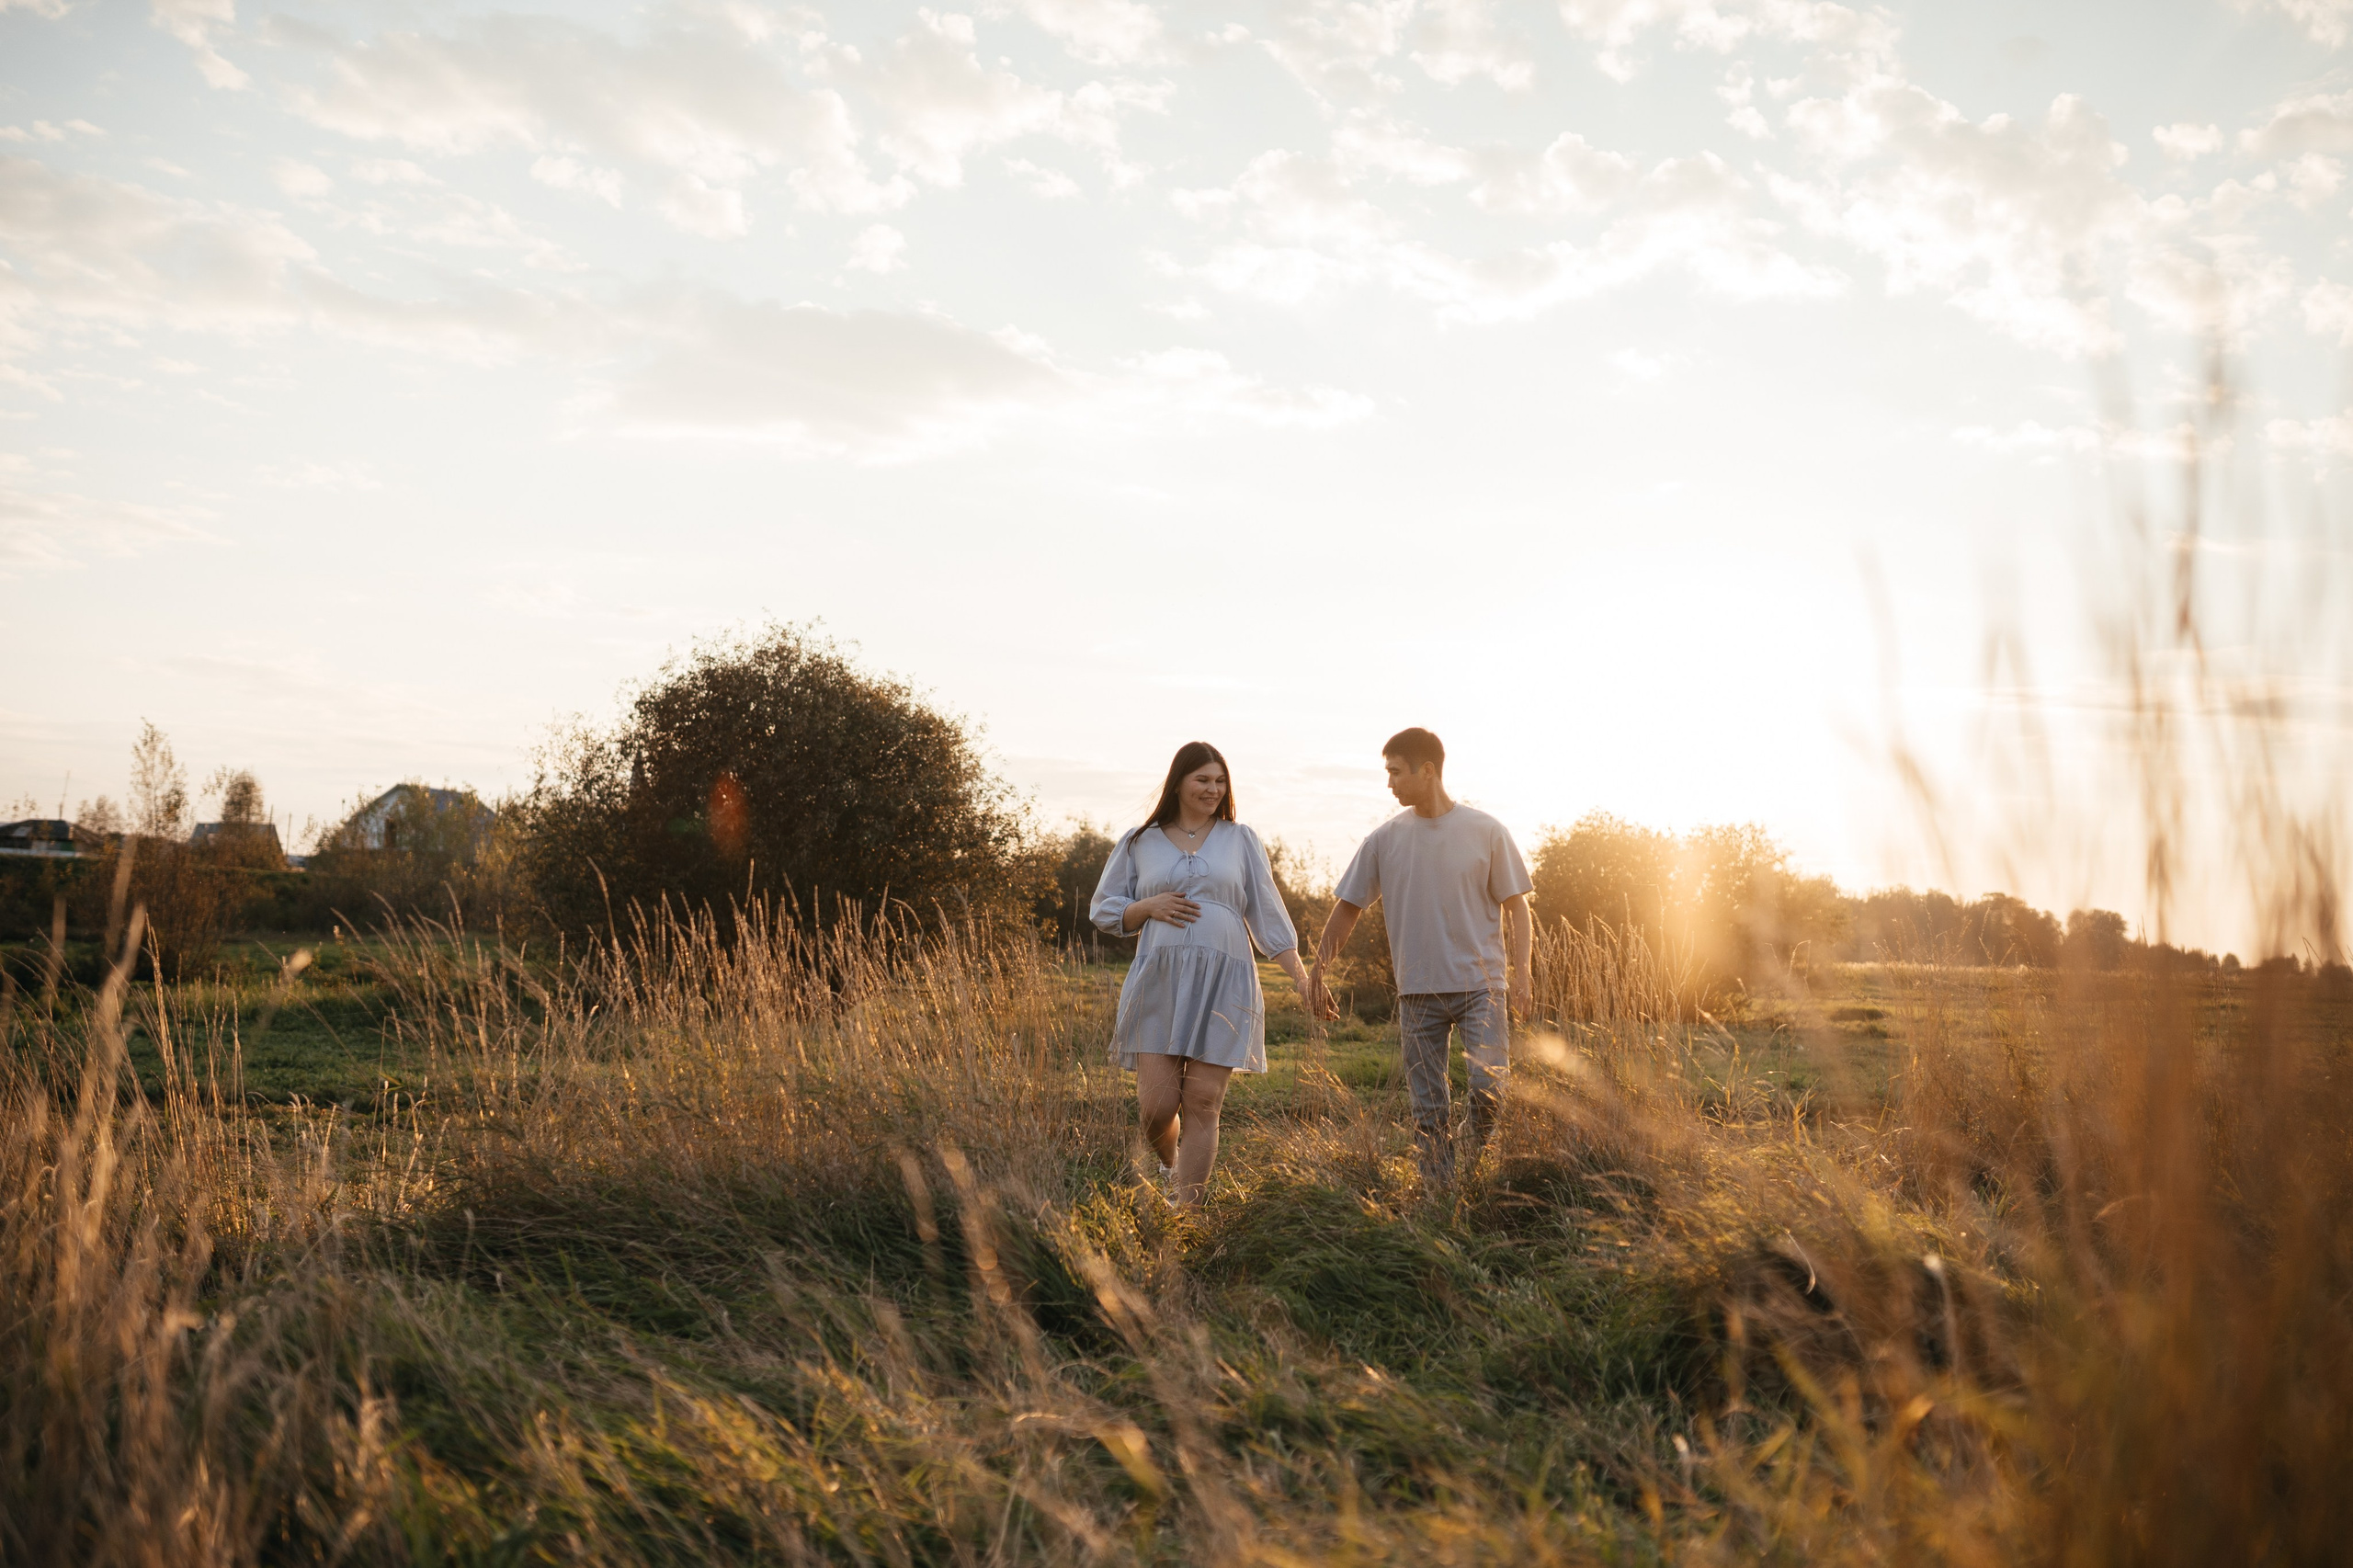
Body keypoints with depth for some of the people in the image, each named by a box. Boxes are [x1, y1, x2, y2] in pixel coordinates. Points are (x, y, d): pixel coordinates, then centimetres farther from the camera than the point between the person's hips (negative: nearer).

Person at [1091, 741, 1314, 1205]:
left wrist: (1301, 977, 2)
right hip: (1159, 980, 0)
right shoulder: (1139, 842, 10)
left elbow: (1268, 914, 10)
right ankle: (1169, 1166, 27)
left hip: (1222, 982, 0)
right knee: (1157, 1103, -6)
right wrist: (1149, 907, -5)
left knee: (1202, 1102, -4)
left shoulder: (1240, 841, 12)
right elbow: (1103, 909, 14)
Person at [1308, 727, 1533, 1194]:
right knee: (1429, 1109, 4)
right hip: (1418, 991, 2)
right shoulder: (1385, 839, 4)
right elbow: (1348, 909, 9)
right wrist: (1317, 973, 5)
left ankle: (1479, 1157, 16)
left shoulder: (1486, 832, -1)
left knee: (1490, 1086, -14)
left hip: (1481, 985, -2)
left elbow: (1516, 906, 3)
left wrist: (1520, 971, -9)